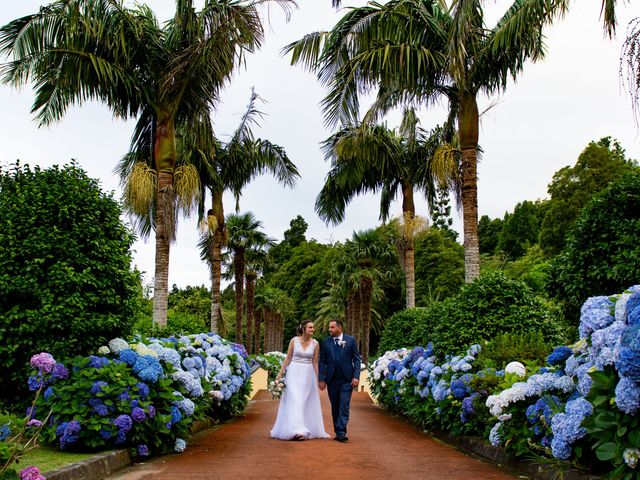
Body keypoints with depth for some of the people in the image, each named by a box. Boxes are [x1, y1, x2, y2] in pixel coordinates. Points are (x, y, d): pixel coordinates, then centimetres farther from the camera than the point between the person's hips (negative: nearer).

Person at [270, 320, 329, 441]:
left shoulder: (315, 343, 1)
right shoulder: (294, 340, -3)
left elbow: (315, 363, 5)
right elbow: (288, 359, 2)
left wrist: (317, 380, 4)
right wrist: (280, 373, -1)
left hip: (308, 375, 2)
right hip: (294, 373, -2)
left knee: (307, 403, 8)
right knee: (295, 401, -8)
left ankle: (309, 429, 19)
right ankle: (296, 430, -10)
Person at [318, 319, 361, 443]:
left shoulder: (351, 340, 0)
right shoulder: (325, 342, 4)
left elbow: (356, 359, 1)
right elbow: (322, 361, 6)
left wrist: (356, 376, -7)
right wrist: (321, 379, 1)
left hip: (346, 379, -2)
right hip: (331, 380, 2)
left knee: (344, 406, -9)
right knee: (335, 407, 8)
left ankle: (341, 433, -10)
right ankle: (338, 432, 16)